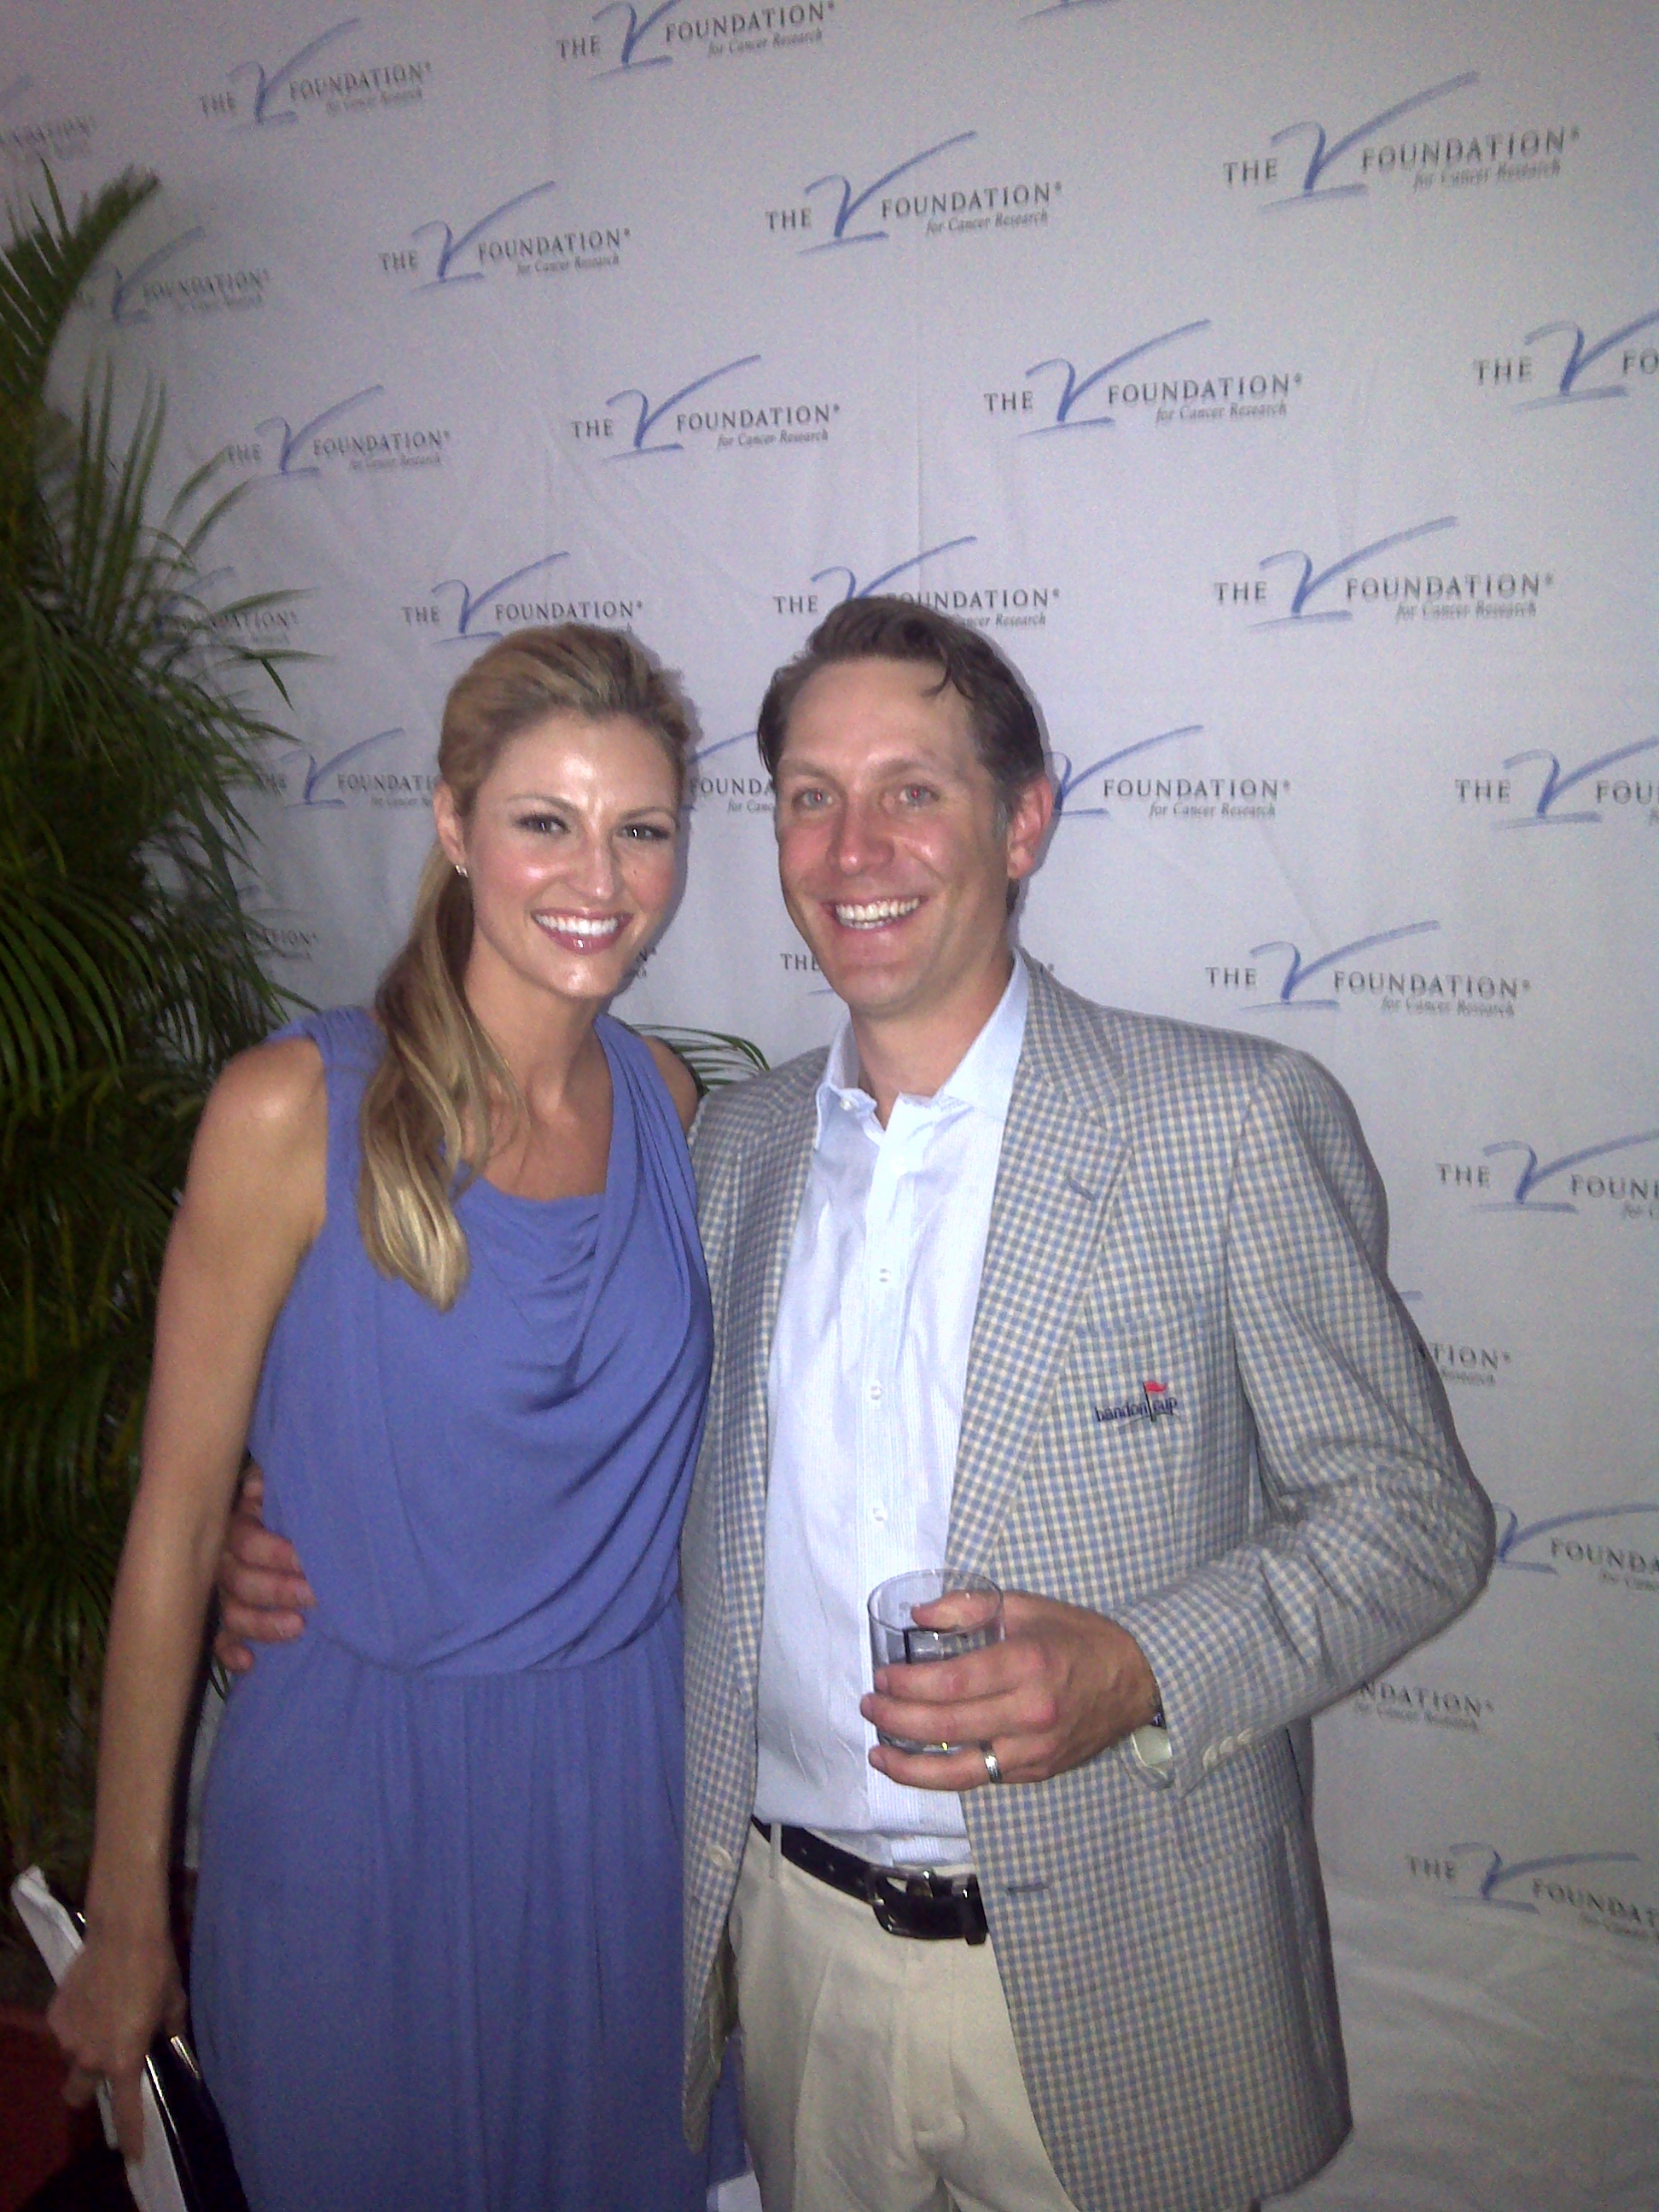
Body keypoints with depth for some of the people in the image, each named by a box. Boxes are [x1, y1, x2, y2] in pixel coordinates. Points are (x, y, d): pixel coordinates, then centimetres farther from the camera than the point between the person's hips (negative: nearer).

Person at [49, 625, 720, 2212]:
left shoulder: (666, 1101, -2)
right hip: (358, 1798, -4)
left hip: (626, 1782, 4)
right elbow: (174, 1524, -10)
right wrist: (123, 1924, -5)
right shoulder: (293, 1111, -16)